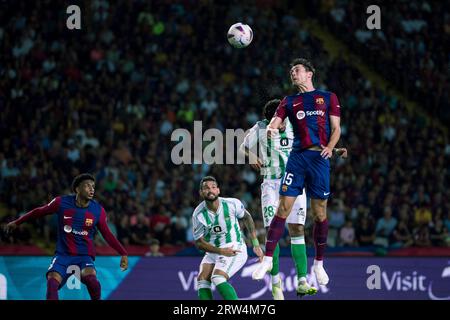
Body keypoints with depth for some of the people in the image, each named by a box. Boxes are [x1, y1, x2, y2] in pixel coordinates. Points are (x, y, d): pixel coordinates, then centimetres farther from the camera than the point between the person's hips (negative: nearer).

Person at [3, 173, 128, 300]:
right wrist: (16, 222, 18)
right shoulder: (61, 203, -6)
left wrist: (123, 254, -3)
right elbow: (39, 212, 9)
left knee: (90, 278, -32)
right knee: (52, 283, -23)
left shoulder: (98, 210, -4)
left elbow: (107, 235, 5)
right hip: (63, 254, 1)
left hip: (85, 255, -1)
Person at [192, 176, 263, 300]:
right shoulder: (198, 214, -12)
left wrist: (256, 244, 4)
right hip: (213, 251, 4)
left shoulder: (232, 204, -13)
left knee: (218, 278, -24)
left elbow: (246, 218, 7)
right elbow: (199, 242, -6)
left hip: (235, 249, -4)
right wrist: (221, 251, -20)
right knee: (202, 279, -13)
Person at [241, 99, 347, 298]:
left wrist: (335, 151, 0)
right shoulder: (261, 128, -2)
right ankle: (276, 283, 1)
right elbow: (244, 147, 11)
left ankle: (302, 282, -10)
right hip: (271, 184, -1)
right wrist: (251, 156, -10)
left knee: (297, 230, -6)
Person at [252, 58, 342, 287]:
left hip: (319, 158, -1)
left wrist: (330, 147, -11)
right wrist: (270, 129, -21)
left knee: (320, 213, 2)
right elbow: (274, 123, 4)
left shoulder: (328, 97, 12)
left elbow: (336, 129, 8)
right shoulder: (289, 102, 16)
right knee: (283, 208, -7)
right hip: (297, 156, 1)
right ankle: (268, 258, -3)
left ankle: (319, 263, 14)